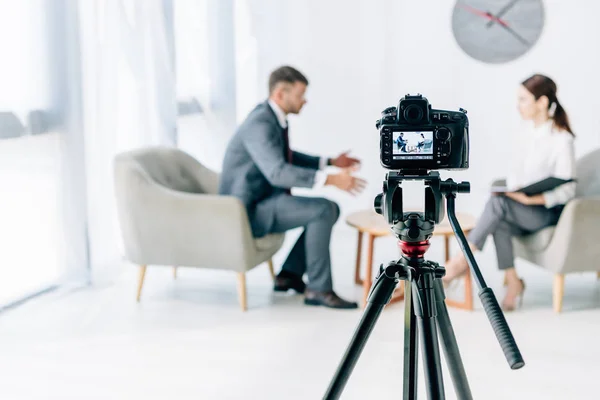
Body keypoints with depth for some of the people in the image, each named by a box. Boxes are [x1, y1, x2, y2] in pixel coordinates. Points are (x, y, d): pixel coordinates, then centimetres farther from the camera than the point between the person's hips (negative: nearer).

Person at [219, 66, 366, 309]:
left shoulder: (271, 116, 8)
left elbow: (286, 158, 25)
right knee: (323, 210, -21)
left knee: (330, 209, 10)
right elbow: (278, 172, -37)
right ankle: (318, 288, -11)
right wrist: (331, 180, -43)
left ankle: (289, 273, 11)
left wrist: (330, 162, 16)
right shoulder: (260, 124, -23)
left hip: (261, 202, 10)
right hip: (249, 211, -10)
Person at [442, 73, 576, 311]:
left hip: (550, 211, -6)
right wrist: (511, 190, -7)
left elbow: (566, 191, -16)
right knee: (500, 223, -27)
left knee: (498, 203, -30)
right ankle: (513, 282, -18)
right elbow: (518, 170, 14)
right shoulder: (530, 133, 9)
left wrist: (532, 198, -30)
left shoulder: (562, 139, -14)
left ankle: (463, 260, -21)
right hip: (525, 209, 6)